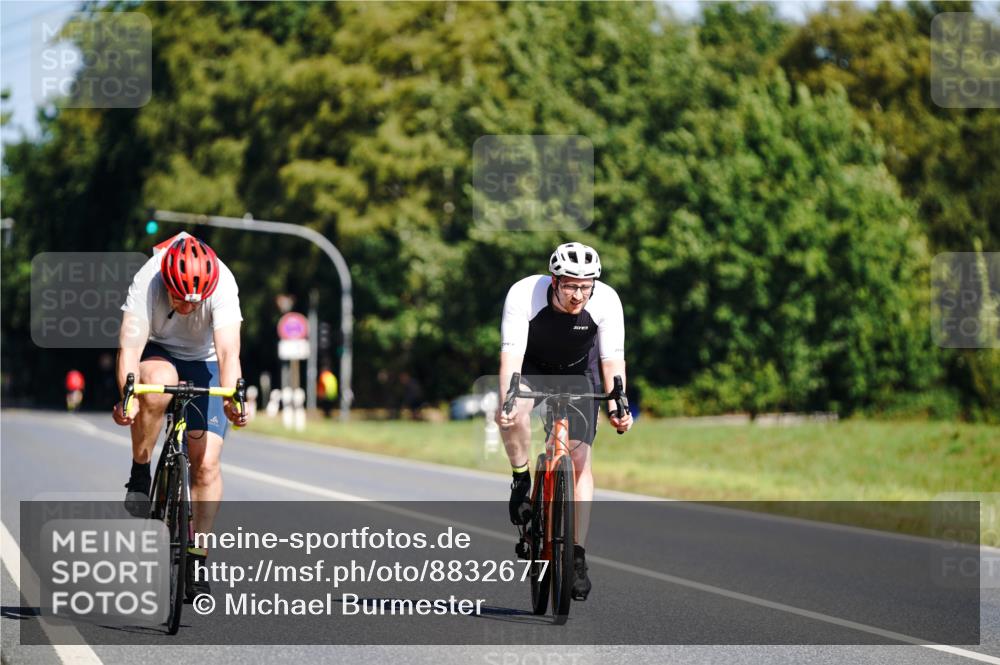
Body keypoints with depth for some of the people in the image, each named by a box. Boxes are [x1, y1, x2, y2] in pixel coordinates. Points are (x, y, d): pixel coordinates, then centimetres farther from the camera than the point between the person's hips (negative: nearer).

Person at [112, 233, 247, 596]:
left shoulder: (222, 285, -33)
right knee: (156, 389, -38)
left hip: (204, 361, 0)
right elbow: (130, 346, -39)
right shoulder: (146, 283, -31)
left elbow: (228, 351, -41)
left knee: (206, 463, -11)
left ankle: (197, 560, 0)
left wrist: (232, 398, -59)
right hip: (157, 353, 0)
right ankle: (139, 475, -16)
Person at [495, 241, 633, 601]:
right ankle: (521, 481, -6)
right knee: (511, 415, -34)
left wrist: (617, 406, -39)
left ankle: (577, 555, -5)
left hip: (578, 371, 1)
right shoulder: (523, 295, -32)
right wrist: (507, 400, -50)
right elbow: (511, 353, -35)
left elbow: (612, 359, -24)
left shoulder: (606, 301, -28)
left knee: (579, 458, -10)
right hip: (532, 367, -1)